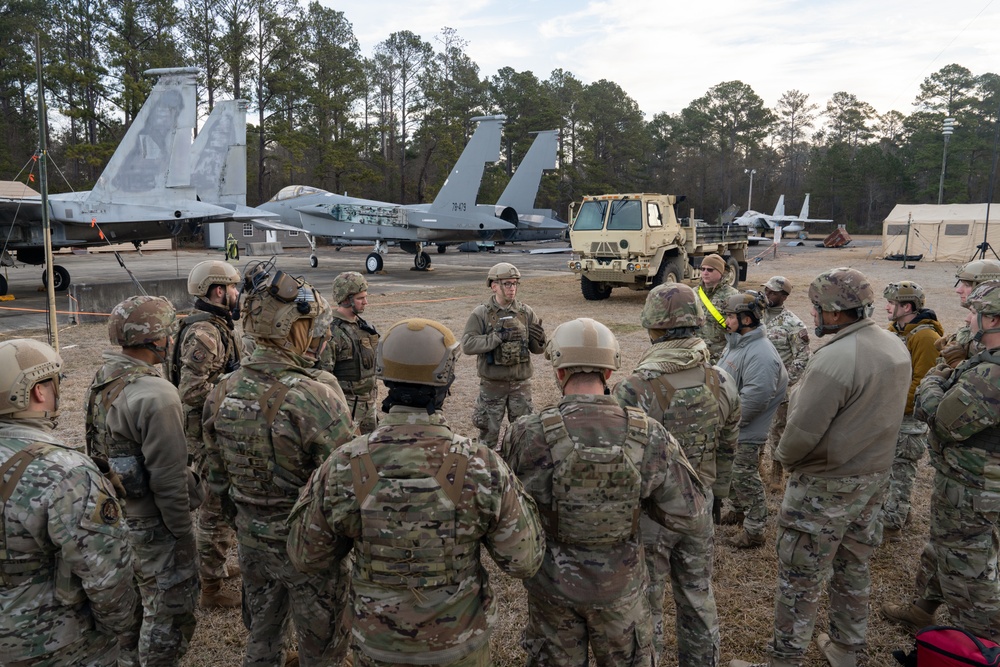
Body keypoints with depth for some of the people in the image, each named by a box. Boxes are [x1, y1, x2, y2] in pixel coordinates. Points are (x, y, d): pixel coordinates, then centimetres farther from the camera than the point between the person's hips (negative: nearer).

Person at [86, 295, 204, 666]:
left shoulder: (101, 381, 1)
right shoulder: (156, 395, -28)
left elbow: (100, 448, 11)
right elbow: (168, 478, -26)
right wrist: (183, 536, -15)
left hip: (114, 514, 9)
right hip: (153, 523, -9)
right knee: (170, 612, 8)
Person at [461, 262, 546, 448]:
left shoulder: (526, 313, 1)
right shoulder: (481, 314, -7)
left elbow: (537, 349, 5)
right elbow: (467, 345, -17)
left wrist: (540, 340, -18)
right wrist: (498, 337, -24)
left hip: (521, 384, 2)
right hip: (492, 384, -2)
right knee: (489, 432, 11)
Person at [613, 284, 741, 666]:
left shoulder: (634, 390, -25)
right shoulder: (722, 382, -7)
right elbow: (727, 450, 5)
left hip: (649, 511, -5)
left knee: (645, 603, 13)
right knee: (698, 596, 22)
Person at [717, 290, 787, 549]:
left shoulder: (760, 354, -27)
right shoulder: (736, 343, 5)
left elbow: (754, 399, -31)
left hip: (746, 433, -10)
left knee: (746, 479, 2)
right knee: (730, 473, 24)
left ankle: (754, 532, 16)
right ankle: (738, 511, 45)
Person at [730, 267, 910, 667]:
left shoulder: (835, 358, -27)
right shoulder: (896, 348, 1)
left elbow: (803, 430, -25)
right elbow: (880, 413, 10)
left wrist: (785, 457, -6)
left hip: (825, 486, -9)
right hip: (875, 476, 9)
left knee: (801, 578, 4)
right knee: (853, 566, 22)